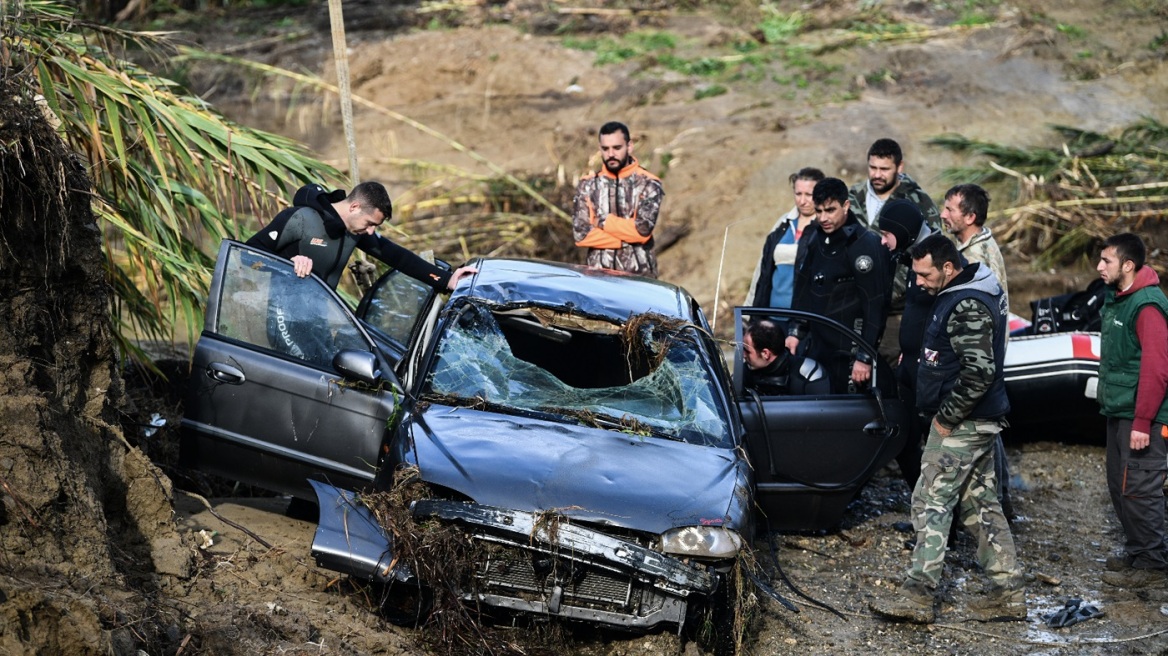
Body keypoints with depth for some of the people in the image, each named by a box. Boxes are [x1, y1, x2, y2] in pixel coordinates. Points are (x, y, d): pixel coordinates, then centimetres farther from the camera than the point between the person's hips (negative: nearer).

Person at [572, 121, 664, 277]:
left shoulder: (648, 184, 1)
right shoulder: (587, 185, 7)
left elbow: (643, 229, -12)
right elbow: (581, 233, -4)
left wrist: (603, 222, -4)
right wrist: (627, 238, -8)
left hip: (639, 275, -2)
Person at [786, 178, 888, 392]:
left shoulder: (866, 244, -14)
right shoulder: (817, 238, 10)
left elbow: (874, 305, -16)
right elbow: (804, 288, 20)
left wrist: (864, 357, -18)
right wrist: (796, 332, 14)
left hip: (847, 355, -7)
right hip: (816, 348, 8)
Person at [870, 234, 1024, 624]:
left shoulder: (967, 307, -20)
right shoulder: (959, 297, 13)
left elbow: (979, 372, -27)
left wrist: (946, 417, -19)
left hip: (961, 424, -11)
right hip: (977, 422, 11)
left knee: (931, 503, -8)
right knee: (979, 504, 13)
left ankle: (918, 596, -8)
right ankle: (1008, 594, 16)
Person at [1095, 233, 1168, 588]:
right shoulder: (1116, 299, 13)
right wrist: (1108, 401, 20)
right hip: (1119, 413, 10)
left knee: (1138, 491, -7)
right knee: (1119, 486, 16)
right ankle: (1137, 552, 27)